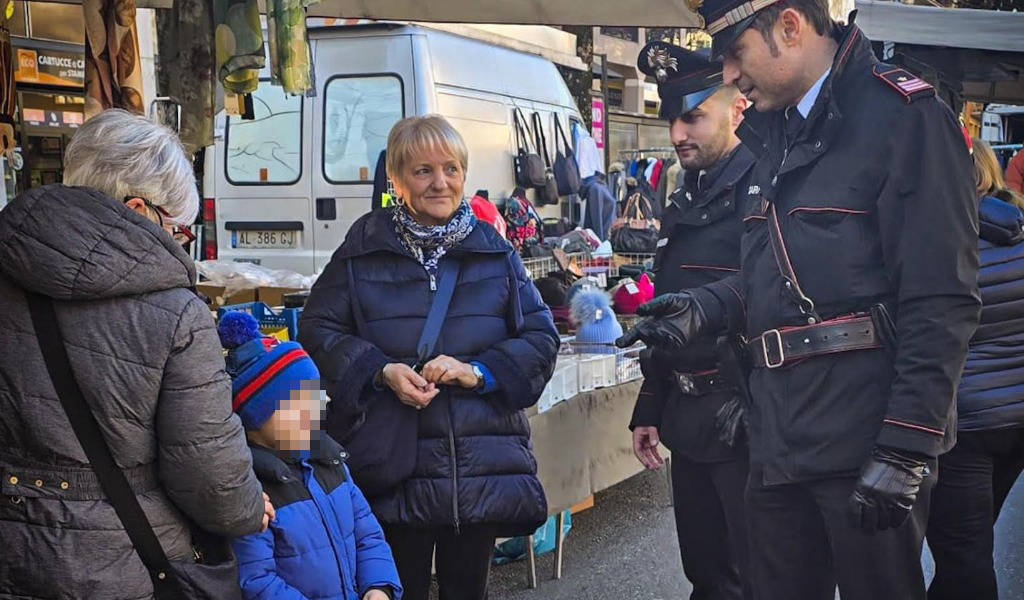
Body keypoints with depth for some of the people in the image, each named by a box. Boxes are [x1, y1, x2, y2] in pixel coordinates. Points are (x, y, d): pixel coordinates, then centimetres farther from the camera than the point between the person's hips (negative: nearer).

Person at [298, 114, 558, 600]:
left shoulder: (494, 252, 7)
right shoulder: (365, 248, 2)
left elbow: (540, 337, 5)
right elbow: (318, 329, 2)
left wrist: (477, 371, -11)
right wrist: (382, 371, -13)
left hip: (481, 464, 2)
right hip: (393, 465, -2)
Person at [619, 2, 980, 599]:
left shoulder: (904, 116, -10)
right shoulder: (774, 133, 16)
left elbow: (942, 303, -16)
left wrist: (904, 450, -20)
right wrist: (706, 308, 4)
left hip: (866, 439, -7)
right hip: (780, 440, 8)